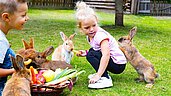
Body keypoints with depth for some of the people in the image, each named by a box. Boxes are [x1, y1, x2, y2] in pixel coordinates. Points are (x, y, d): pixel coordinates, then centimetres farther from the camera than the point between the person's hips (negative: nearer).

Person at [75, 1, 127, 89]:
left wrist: (98, 75, -36)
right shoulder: (90, 36, 5)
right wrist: (85, 53, 0)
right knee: (91, 52, 17)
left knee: (91, 55, -19)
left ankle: (105, 79, -23)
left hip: (118, 65, -10)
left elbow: (106, 55, -34)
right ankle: (103, 74, 15)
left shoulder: (100, 35, -23)